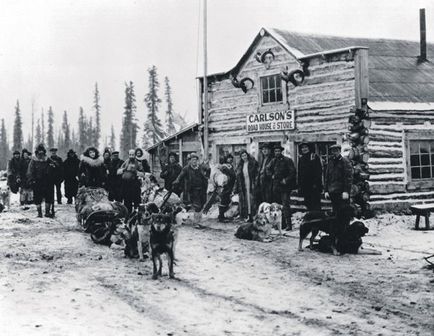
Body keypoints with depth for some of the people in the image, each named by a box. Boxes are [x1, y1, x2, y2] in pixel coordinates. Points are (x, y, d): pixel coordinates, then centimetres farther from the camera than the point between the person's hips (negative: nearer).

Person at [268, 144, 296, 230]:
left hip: (285, 186, -6)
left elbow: (293, 172, -8)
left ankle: (288, 224, -10)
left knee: (286, 205, -11)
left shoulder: (287, 160, -5)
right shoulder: (273, 161, 12)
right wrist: (272, 175, 8)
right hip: (276, 186, 6)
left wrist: (286, 180, -14)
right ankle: (282, 224, 14)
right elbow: (269, 169, 27)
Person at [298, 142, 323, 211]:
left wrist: (316, 183, -14)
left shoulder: (314, 157, -1)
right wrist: (299, 186, 9)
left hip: (314, 185, -5)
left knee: (316, 204, -6)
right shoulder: (301, 159, 13)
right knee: (308, 204, 7)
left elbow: (319, 171, -6)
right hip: (305, 186, 5)